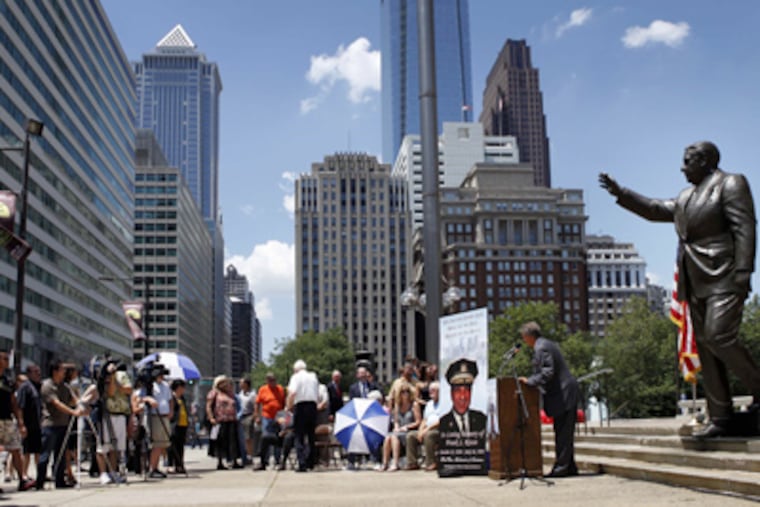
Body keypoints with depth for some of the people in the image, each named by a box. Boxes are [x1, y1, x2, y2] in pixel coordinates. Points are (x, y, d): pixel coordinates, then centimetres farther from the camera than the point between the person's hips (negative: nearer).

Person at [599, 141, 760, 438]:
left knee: (719, 337, -20)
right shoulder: (686, 197, 20)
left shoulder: (731, 184, -3)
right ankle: (720, 419, 4)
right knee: (705, 347, 3)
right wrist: (619, 193, 22)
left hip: (722, 279, -8)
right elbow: (655, 209, 27)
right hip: (695, 284, 8)